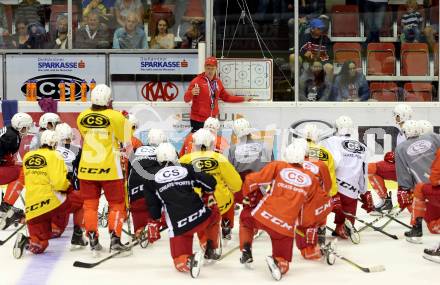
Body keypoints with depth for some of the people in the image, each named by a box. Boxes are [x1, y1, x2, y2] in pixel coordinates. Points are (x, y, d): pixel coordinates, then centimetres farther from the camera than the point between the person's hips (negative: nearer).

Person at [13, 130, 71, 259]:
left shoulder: (27, 156, 15)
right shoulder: (54, 156, -4)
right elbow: (60, 183, -12)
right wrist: (67, 185, 9)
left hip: (31, 208, 6)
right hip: (51, 201, -5)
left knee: (39, 246, 13)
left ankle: (27, 241, -19)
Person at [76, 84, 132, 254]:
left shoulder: (82, 117, 0)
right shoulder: (116, 116, -12)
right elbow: (126, 140, -2)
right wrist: (126, 120, 14)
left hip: (86, 169, 3)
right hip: (110, 169, -3)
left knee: (90, 204, 14)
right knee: (117, 204, 9)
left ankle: (93, 240, 12)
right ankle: (115, 238, 0)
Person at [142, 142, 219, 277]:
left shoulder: (150, 177, 10)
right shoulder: (187, 168, 12)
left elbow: (153, 205, 10)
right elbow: (210, 182, 9)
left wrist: (153, 225, 21)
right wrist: (207, 197, 29)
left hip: (178, 226, -1)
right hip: (201, 216, 2)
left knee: (180, 261, 12)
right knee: (214, 213, 36)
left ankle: (190, 260, -22)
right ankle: (210, 249, 28)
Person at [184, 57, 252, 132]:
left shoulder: (217, 82, 11)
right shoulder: (197, 80, -6)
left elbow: (226, 97, 25)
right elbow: (186, 99, -9)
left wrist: (243, 99, 23)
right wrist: (192, 93, -31)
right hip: (198, 120, -5)